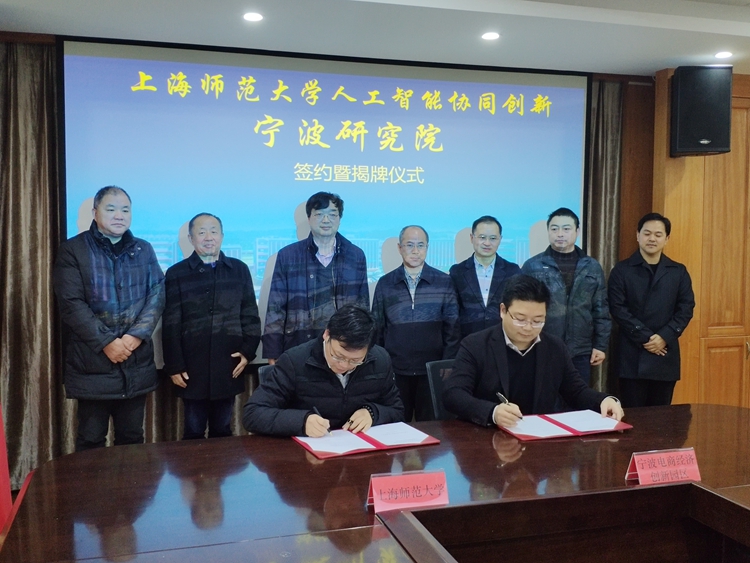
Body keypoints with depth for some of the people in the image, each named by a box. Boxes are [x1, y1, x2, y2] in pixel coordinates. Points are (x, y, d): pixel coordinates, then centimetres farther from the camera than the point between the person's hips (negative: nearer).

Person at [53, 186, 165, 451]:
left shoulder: (143, 250, 10)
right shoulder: (72, 250, -2)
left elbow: (157, 295, 3)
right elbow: (71, 304, -10)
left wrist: (137, 335, -11)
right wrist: (106, 342, -15)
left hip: (137, 361, 3)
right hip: (92, 362, -3)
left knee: (132, 438, 12)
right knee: (91, 440, 6)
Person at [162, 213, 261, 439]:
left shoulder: (239, 270, 7)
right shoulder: (176, 273, 2)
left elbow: (250, 315, 8)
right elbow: (171, 324, -1)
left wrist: (248, 350, -3)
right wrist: (174, 365, -5)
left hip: (228, 366, 2)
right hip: (192, 368, -1)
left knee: (222, 429, 13)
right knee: (194, 431, 8)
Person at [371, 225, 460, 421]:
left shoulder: (444, 282, 0)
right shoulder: (385, 284, 3)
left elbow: (452, 328, 1)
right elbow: (377, 329, 7)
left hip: (432, 370, -1)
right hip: (395, 370, 1)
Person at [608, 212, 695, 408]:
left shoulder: (679, 272, 10)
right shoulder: (622, 270, 1)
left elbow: (686, 309, 4)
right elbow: (618, 309, -7)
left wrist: (665, 337, -10)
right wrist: (645, 337, -14)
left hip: (666, 354, 3)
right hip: (633, 355, -3)